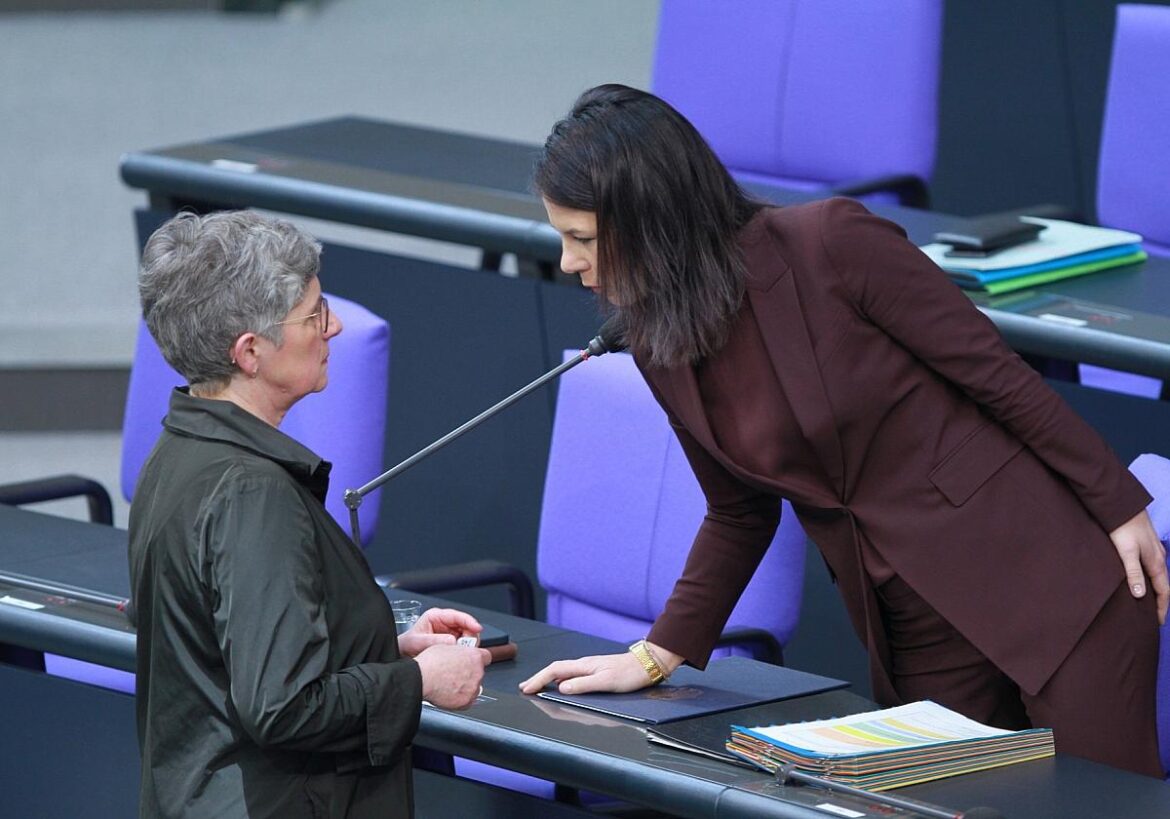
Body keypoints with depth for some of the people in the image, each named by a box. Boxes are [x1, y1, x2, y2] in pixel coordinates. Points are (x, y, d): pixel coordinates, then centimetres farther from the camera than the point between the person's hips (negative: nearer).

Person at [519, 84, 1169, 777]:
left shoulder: (833, 244, -16)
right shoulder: (659, 350, 3)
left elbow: (997, 375, -10)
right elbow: (739, 514, 15)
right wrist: (655, 657, 10)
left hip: (1045, 573, -6)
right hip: (915, 634, 6)